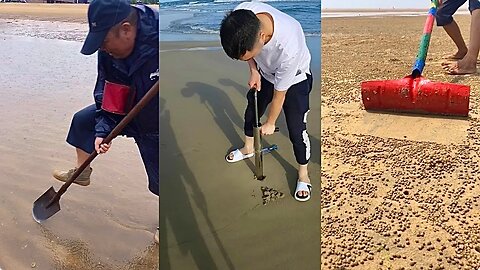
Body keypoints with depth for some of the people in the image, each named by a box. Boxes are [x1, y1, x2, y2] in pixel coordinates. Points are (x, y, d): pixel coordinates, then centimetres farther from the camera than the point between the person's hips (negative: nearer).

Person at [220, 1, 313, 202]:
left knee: (296, 129, 0)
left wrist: (270, 123, -11)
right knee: (251, 110, 20)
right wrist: (253, 70, -15)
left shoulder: (288, 48, -46)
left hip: (294, 80, -5)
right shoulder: (242, 17, -34)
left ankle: (303, 174, 25)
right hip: (265, 73, 5)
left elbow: (279, 94, -27)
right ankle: (248, 148, 48)